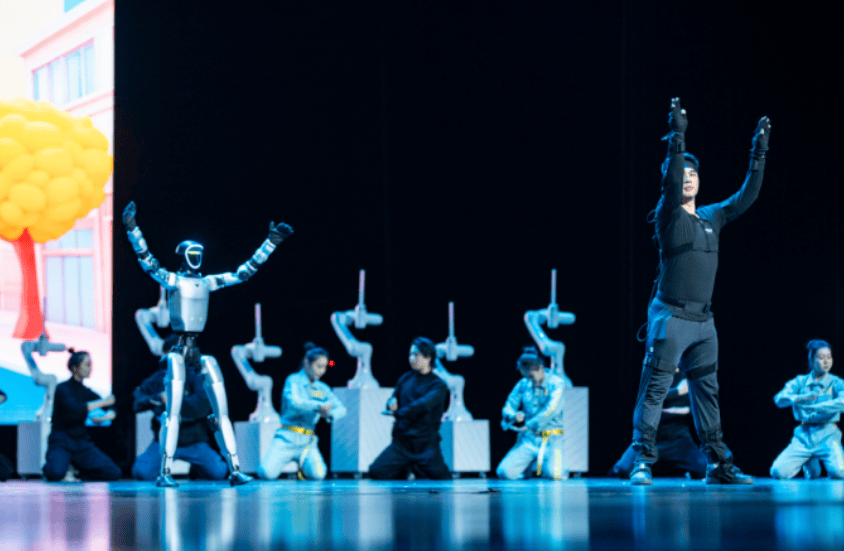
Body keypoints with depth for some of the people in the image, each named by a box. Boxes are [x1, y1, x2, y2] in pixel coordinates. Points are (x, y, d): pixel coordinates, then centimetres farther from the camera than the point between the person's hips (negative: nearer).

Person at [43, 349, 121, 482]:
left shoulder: (87, 392, 13)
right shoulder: (63, 389, -7)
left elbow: (112, 411, 12)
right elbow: (75, 408, -26)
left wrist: (105, 417, -12)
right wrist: (102, 402, -17)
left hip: (82, 443, 6)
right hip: (61, 442, -6)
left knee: (113, 473, -12)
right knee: (56, 474, -36)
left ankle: (78, 472, 11)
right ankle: (49, 468, 2)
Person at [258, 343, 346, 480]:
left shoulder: (322, 388, 14)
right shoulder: (294, 380, -1)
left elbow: (341, 409, 6)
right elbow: (294, 403, -20)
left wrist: (330, 415, -17)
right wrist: (319, 406, -30)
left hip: (307, 442, 3)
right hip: (287, 439, -3)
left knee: (318, 474, -24)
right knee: (267, 474, -20)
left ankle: (304, 463, 13)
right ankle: (274, 462, 18)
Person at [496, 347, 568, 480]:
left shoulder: (557, 383, -7)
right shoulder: (524, 384, 9)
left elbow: (551, 410, -20)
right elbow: (508, 407, 8)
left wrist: (528, 425, -20)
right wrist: (514, 416, -16)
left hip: (551, 439, -4)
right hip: (528, 440, 4)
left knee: (553, 474, -28)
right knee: (505, 472, -13)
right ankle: (532, 466, 18)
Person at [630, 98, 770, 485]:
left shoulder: (712, 217, 15)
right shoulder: (669, 215, -4)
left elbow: (747, 196, 17)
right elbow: (671, 183, -22)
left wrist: (759, 154, 14)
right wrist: (677, 138, -30)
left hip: (703, 321, 7)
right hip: (671, 317, -7)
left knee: (707, 393, 9)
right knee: (655, 389, -10)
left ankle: (718, 465, 13)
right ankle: (642, 462, -13)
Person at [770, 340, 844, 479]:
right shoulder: (800, 381, 8)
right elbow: (779, 398, -7)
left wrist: (812, 407, -24)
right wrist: (800, 398, -28)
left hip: (827, 436, -3)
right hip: (804, 436, 3)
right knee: (778, 472, -12)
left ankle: (831, 463, 11)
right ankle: (810, 464, 20)